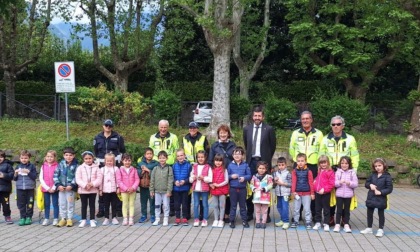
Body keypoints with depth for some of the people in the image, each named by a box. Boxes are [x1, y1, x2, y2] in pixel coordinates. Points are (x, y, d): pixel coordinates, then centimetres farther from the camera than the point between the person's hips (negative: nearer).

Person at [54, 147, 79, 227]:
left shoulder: (75, 165, -6)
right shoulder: (61, 164, 1)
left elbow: (76, 177, -9)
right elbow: (56, 175, 1)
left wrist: (72, 185, -18)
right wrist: (58, 185, -8)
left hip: (71, 188, -3)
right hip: (61, 187, 3)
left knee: (70, 203, 5)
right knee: (62, 204, 10)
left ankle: (69, 219, 17)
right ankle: (63, 218, 22)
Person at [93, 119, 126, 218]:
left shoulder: (117, 137, 2)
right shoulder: (98, 138, 9)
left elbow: (122, 150, 10)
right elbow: (95, 151, 16)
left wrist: (118, 159, 4)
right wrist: (99, 161, 10)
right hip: (102, 164, 2)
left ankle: (119, 209, 6)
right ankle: (101, 209, 10)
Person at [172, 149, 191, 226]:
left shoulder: (188, 165, -8)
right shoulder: (174, 165, 0)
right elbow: (172, 176, 4)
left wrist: (185, 181, -19)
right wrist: (175, 181, -13)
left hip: (185, 188, -3)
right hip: (176, 188, 3)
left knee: (185, 204, 7)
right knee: (176, 204, 10)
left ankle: (184, 219, 18)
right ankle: (177, 219, 21)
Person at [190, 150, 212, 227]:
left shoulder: (208, 167, -2)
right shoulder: (194, 166, 9)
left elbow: (210, 178, -7)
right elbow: (190, 178, 11)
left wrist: (203, 178, -20)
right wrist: (193, 178, -9)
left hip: (204, 189, -3)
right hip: (196, 188, 3)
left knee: (205, 204, 5)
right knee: (196, 204, 7)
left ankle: (205, 220, 12)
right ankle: (196, 219, 16)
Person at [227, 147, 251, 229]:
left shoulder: (245, 165, -1)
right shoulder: (230, 165, 0)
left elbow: (249, 175, -2)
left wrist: (244, 178, -20)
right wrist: (231, 176, -16)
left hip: (242, 188, 0)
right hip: (233, 188, 0)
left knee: (243, 205, 10)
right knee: (233, 205, 7)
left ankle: (244, 221, 19)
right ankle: (232, 221, 15)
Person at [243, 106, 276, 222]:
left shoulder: (269, 129, -2)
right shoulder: (247, 129, 8)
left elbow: (273, 145, 5)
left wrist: (267, 158, 8)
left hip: (264, 161, -3)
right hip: (251, 161, 3)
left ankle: (266, 214, 8)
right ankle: (249, 213, 14)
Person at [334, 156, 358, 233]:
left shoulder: (352, 172, 0)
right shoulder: (338, 172, 0)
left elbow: (356, 184, -3)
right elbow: (334, 183, -5)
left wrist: (349, 183, -20)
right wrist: (340, 182, -24)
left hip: (348, 195, 0)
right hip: (339, 194, 0)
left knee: (347, 210, 9)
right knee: (339, 210, 4)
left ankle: (346, 225, 18)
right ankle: (337, 224, 12)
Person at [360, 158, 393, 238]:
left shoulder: (387, 176, -11)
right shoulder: (372, 175, 3)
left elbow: (389, 189, -12)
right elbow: (366, 183, 9)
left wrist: (380, 192, -21)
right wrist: (370, 185, -12)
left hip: (381, 199, -5)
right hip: (371, 198, 5)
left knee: (381, 214, 8)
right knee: (369, 213, 14)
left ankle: (380, 230, 19)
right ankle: (369, 228, 27)